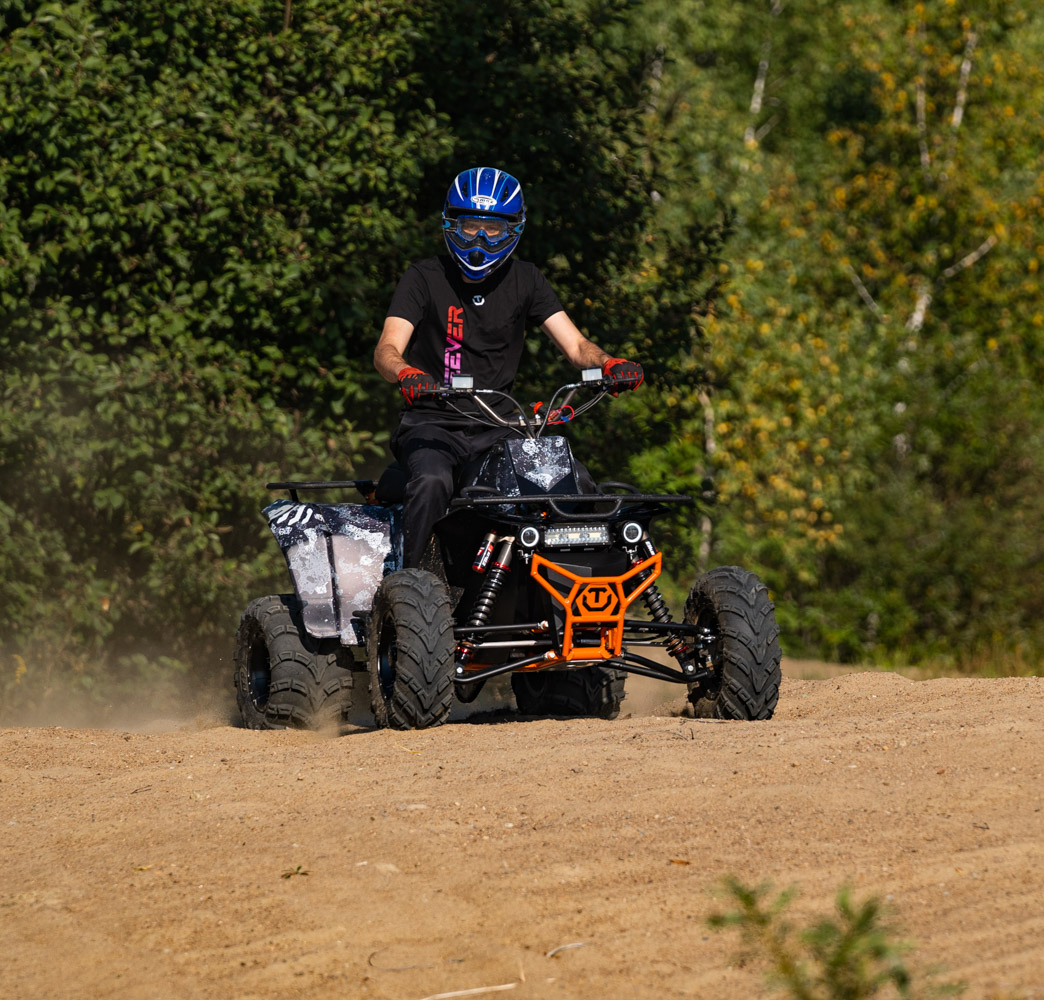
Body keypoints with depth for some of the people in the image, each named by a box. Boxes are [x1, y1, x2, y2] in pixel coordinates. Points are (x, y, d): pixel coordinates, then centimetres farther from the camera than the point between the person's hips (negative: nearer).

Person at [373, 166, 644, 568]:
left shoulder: (524, 280, 9)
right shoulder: (424, 278, 0)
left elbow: (575, 345, 3)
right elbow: (387, 349, -12)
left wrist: (609, 364, -21)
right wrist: (406, 374, -37)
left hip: (498, 426, 3)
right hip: (432, 421, -3)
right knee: (432, 483, -35)